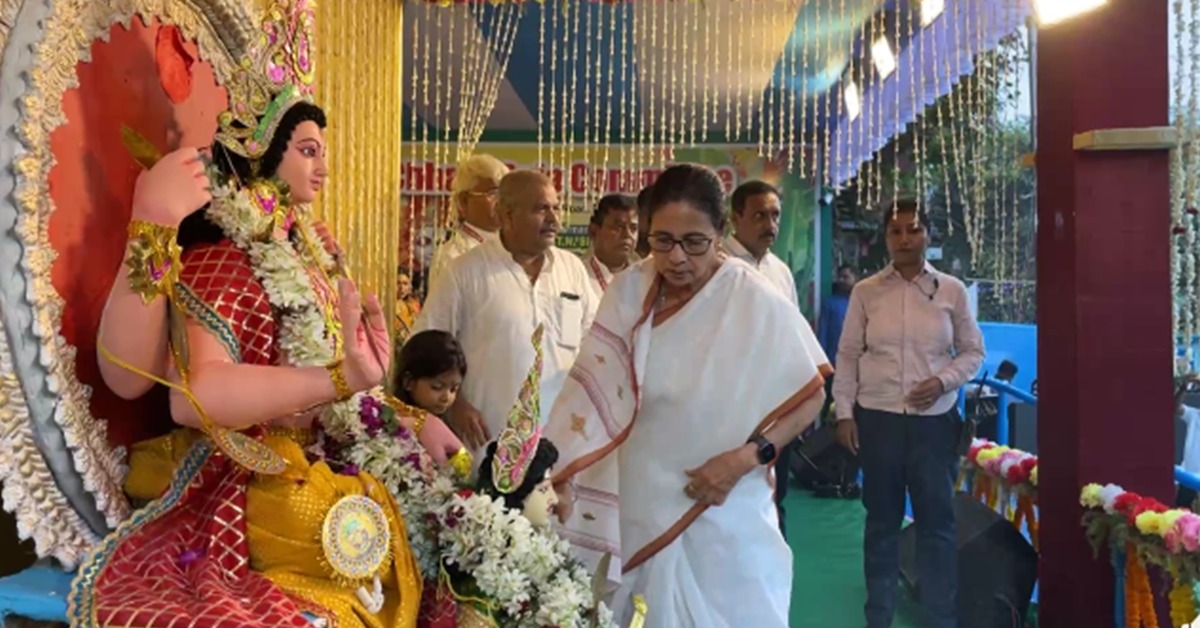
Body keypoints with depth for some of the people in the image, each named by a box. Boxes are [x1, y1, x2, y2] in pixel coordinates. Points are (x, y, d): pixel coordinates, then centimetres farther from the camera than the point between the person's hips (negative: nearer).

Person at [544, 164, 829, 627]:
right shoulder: (628, 292, -5)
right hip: (632, 506, 3)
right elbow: (594, 390, -5)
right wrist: (562, 476, -12)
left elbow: (810, 397, -6)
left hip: (721, 514, -3)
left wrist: (746, 457, -17)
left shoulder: (756, 304, -15)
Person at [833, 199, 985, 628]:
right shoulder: (866, 291, 1)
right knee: (882, 520, 12)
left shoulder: (951, 290, 2)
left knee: (937, 521, 6)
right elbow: (848, 355, 3)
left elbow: (973, 352, 7)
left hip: (935, 420, 0)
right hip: (877, 418, 0)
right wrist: (844, 413, -2)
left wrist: (943, 381, -10)